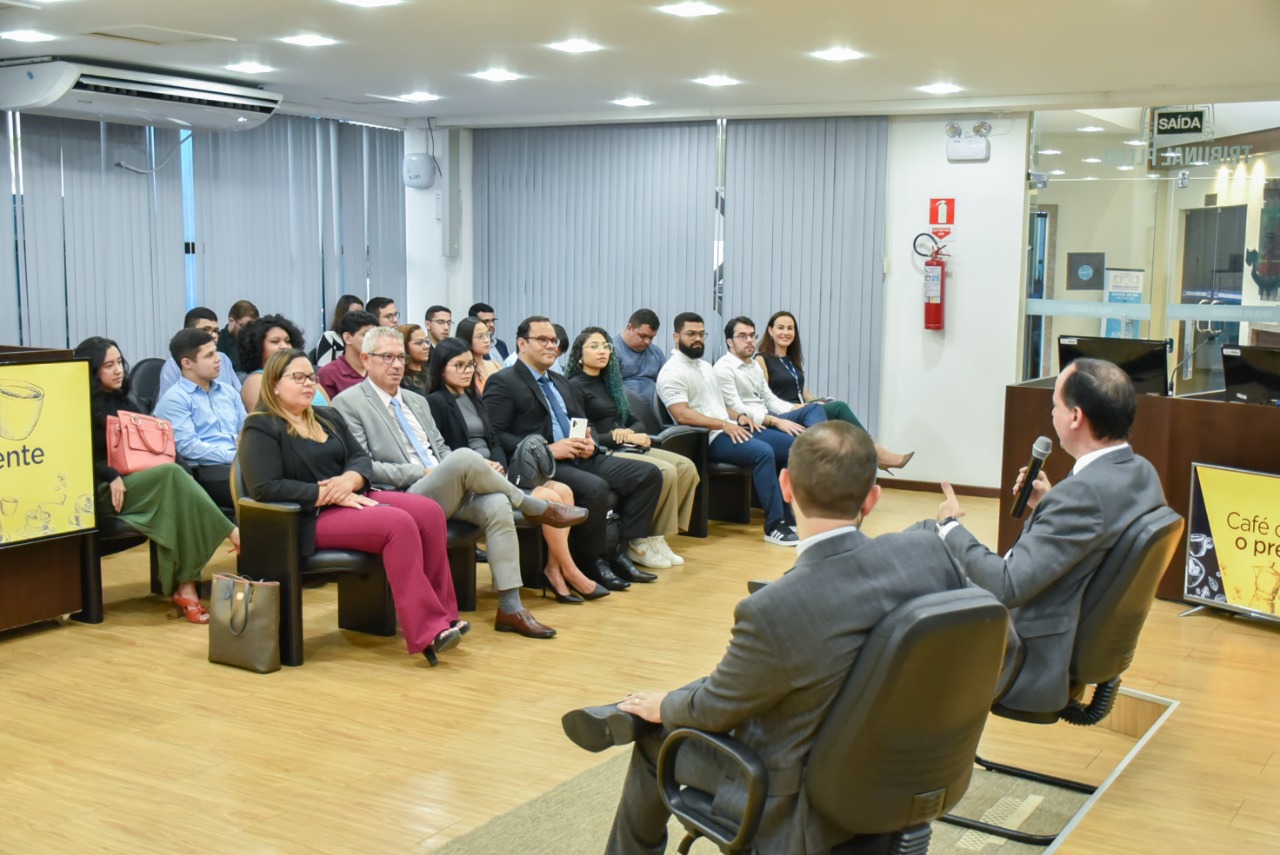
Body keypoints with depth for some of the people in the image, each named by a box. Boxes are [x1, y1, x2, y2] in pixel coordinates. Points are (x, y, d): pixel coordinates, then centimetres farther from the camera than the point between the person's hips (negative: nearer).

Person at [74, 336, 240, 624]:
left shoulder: (124, 401, 21)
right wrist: (112, 476, -23)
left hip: (137, 481, 6)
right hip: (102, 490, -6)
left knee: (172, 487, -29)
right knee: (172, 474, -31)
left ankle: (184, 588, -36)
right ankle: (233, 534, -33)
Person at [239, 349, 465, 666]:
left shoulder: (329, 417, 19)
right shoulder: (261, 428, -4)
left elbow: (361, 458, 14)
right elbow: (266, 488, -16)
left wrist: (348, 480, -11)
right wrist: (329, 494, -18)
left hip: (354, 498, 8)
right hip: (311, 517, -8)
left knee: (430, 512, -18)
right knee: (400, 525, -30)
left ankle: (441, 613, -17)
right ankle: (427, 631, -29)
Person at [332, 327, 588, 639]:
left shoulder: (418, 401, 23)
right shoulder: (349, 403, 1)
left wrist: (468, 475, 0)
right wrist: (422, 472, -13)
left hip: (447, 492, 7)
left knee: (496, 505, -26)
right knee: (465, 457, -31)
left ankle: (510, 608, -25)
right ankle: (537, 508, -7)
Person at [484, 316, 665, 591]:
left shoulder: (559, 381, 25)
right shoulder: (502, 382, -1)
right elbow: (495, 435, -13)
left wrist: (589, 442, 1)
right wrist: (547, 450, -20)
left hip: (579, 459, 8)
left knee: (648, 474, -8)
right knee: (595, 488, -35)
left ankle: (620, 552, -5)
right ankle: (592, 560, -13)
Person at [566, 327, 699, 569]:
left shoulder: (609, 382, 21)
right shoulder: (575, 386, -3)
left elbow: (636, 422, 20)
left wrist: (631, 434, -4)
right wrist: (621, 438, -10)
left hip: (626, 448, 8)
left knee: (686, 467, -13)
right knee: (665, 472, -27)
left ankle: (658, 537, -13)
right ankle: (641, 543, -14)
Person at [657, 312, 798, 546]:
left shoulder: (706, 366, 22)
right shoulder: (672, 373, -8)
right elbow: (683, 415, -19)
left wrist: (737, 417, 6)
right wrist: (724, 425, -22)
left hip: (728, 430, 9)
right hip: (709, 439, -9)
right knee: (764, 452, -29)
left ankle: (789, 515, -3)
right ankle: (774, 526, -25)